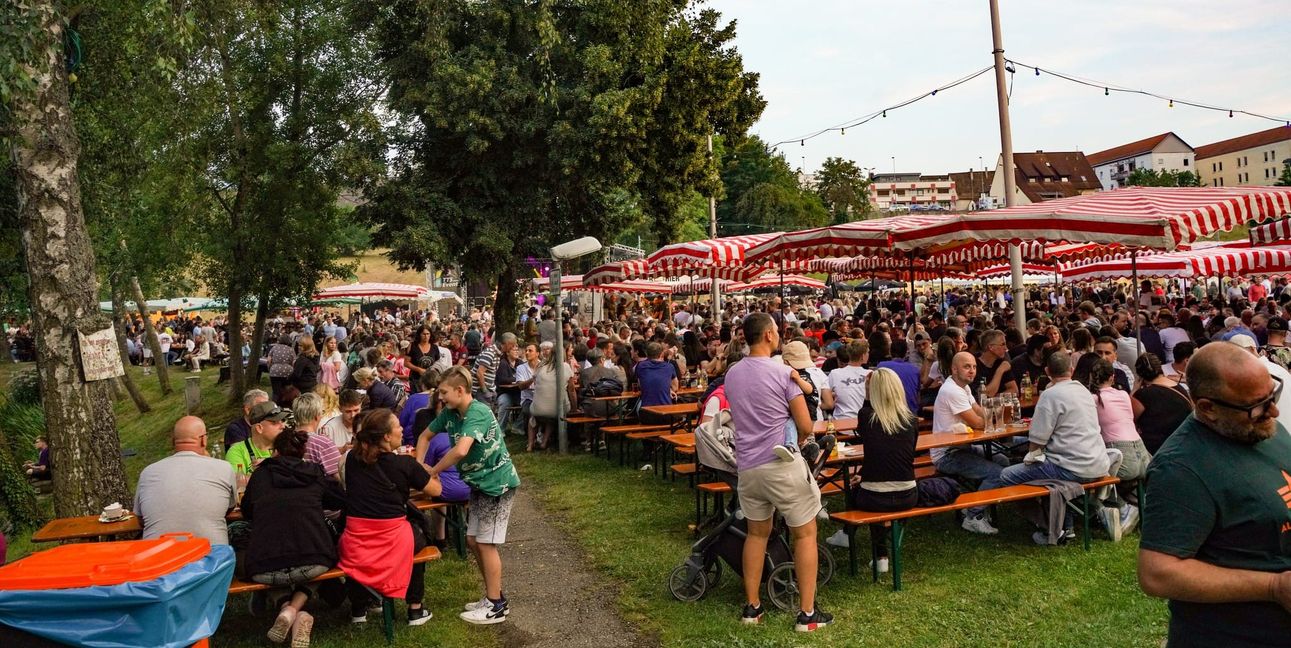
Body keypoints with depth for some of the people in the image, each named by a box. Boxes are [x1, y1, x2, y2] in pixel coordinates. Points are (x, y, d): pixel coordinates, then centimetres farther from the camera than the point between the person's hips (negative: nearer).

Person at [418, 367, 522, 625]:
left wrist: (432, 471, -25)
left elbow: (460, 450, -38)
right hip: (479, 483, 8)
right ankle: (493, 596, 25)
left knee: (485, 543, -4)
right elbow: (425, 436, 14)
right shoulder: (450, 413, 0)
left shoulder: (478, 413, -25)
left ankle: (496, 606, 8)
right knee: (473, 541, 11)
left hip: (497, 483, -8)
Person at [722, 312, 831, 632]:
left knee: (757, 533, 20)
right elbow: (806, 427, -10)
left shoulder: (731, 374, 6)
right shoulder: (783, 372, -12)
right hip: (783, 464, -5)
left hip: (747, 465, 6)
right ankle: (807, 613, 11)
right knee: (805, 533, 9)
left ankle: (752, 606, 24)